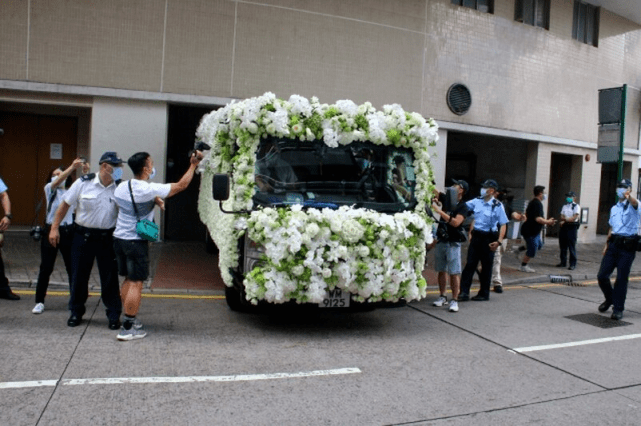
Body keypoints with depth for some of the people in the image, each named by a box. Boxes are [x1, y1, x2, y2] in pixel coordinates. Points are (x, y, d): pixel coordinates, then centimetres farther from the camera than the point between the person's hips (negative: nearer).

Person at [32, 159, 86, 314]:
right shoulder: (49, 190, 2)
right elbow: (57, 182, -16)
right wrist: (72, 167, -30)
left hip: (68, 231, 1)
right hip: (51, 230, -1)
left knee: (72, 267, 5)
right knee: (45, 268, 3)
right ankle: (39, 302, 14)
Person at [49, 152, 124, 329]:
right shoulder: (83, 183, -7)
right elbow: (65, 204, 1)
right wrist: (54, 228, 0)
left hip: (107, 237, 0)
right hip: (83, 235, 0)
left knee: (110, 277, 4)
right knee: (78, 275, 10)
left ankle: (114, 315, 16)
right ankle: (76, 312, 28)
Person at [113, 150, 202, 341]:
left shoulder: (121, 187, 5)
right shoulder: (150, 190, -16)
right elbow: (181, 185, -11)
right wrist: (193, 165, -1)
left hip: (119, 238, 8)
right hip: (136, 241, -7)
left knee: (128, 279, 17)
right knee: (136, 283, -2)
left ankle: (130, 319, 26)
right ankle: (128, 328, 0)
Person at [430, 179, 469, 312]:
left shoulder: (462, 206, -7)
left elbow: (456, 222, -21)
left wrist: (440, 211, -23)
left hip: (453, 243, -6)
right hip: (441, 241, 6)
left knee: (454, 272, -5)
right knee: (441, 270, 11)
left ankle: (454, 300, -2)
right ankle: (442, 297, 20)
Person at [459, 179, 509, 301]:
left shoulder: (497, 206, -8)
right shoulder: (476, 202, 4)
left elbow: (503, 224, -9)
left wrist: (499, 241, -18)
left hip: (489, 238, -4)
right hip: (476, 236, 4)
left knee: (486, 266, 7)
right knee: (470, 264, 2)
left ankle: (484, 293, 20)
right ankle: (464, 292, 5)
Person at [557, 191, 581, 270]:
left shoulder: (576, 206, -1)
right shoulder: (565, 206, 18)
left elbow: (574, 217, -10)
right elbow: (562, 216, 12)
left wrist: (565, 220, -12)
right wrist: (564, 220, -9)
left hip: (572, 227, -6)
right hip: (564, 227, 6)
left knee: (572, 246, -6)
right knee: (563, 245, 8)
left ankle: (573, 264, -1)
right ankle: (563, 262, 17)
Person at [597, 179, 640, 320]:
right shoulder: (613, 208, 19)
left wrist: (628, 196, -52)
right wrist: (607, 244, 19)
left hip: (627, 246, -6)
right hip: (614, 244, 6)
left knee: (621, 278, -3)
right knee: (602, 275, 2)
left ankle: (618, 308, 9)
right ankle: (610, 299, 28)